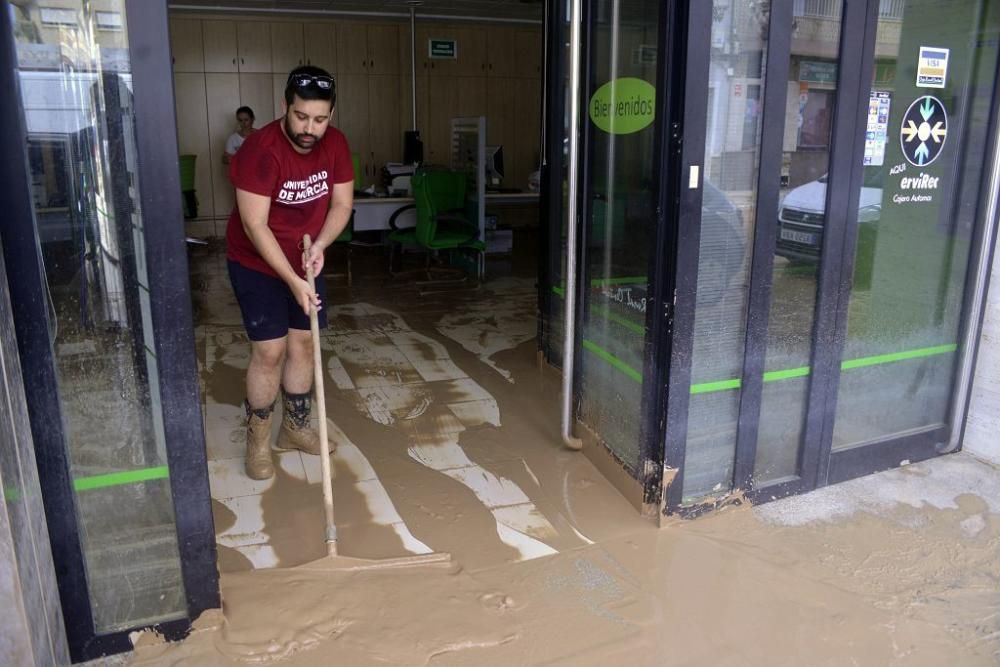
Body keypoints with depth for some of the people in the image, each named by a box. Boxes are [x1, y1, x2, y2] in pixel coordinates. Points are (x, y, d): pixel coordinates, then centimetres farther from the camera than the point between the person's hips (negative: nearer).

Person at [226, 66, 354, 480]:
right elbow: (254, 225, -28)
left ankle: (295, 428, 25)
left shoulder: (336, 144, -9)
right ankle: (257, 440, 11)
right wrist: (292, 281, -31)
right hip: (257, 264, -5)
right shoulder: (261, 148, -27)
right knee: (270, 350, -7)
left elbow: (342, 204, -2)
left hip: (304, 260, 6)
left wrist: (319, 245, -20)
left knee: (303, 343, 9)